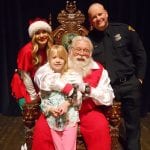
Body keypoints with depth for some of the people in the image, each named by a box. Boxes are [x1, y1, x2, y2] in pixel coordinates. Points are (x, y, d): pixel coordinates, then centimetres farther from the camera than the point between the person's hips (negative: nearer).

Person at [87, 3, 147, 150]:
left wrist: (139, 78, 3)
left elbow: (140, 54, 5)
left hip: (129, 85, 1)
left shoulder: (124, 29, 0)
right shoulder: (89, 40, 1)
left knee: (132, 125, 12)